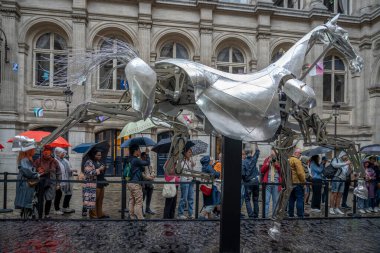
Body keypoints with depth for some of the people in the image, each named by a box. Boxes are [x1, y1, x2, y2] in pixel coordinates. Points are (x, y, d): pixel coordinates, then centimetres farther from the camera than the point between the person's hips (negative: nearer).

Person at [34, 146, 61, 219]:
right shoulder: (38, 161, 2)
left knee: (49, 199, 4)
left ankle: (47, 214, 23)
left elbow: (58, 173, 10)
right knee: (40, 200, 1)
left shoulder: (54, 162, 6)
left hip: (51, 183, 1)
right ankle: (40, 216, 10)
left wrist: (58, 184, 8)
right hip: (41, 183, -1)